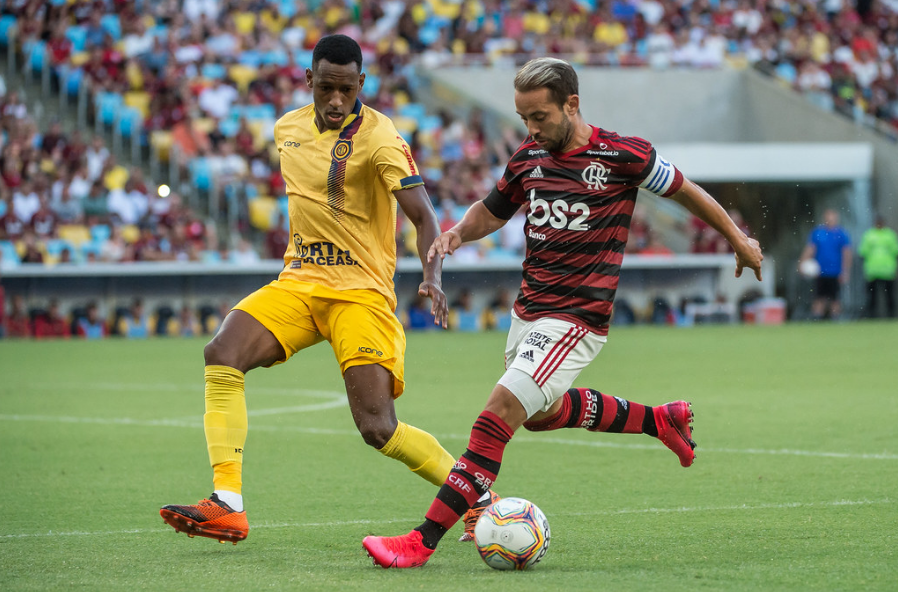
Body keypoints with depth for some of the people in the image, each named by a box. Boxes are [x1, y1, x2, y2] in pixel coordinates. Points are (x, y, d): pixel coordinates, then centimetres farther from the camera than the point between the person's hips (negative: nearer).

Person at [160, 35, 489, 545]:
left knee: (378, 428, -15)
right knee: (222, 355, -20)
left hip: (361, 292, -6)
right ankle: (228, 507, -21)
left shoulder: (379, 136, -12)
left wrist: (433, 276, -35)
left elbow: (424, 217, -19)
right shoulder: (288, 128, 8)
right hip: (298, 282, 6)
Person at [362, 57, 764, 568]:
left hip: (576, 320, -8)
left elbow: (686, 190, 3)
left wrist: (738, 240, 14)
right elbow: (491, 212, 19)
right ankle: (660, 420, 46)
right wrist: (458, 233, -3)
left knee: (498, 417, -18)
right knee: (540, 413, 28)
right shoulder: (529, 157, 4)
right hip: (529, 311, 8)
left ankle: (423, 542, -19)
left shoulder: (622, 156, -12)